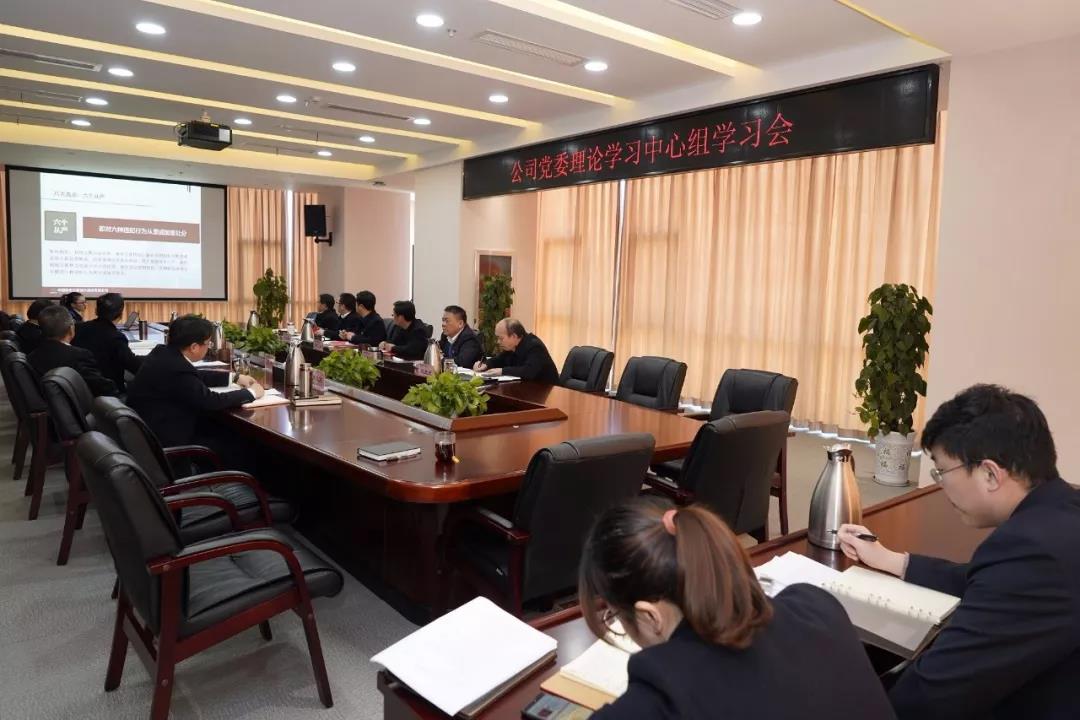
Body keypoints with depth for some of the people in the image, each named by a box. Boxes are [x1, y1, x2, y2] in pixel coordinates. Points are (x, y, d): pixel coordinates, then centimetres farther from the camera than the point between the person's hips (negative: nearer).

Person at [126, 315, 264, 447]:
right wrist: (251, 393, -10)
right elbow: (211, 401, -24)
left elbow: (196, 376, 15)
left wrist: (234, 377, 15)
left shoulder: (163, 352, 1)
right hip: (161, 439, -9)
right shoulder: (176, 369, -28)